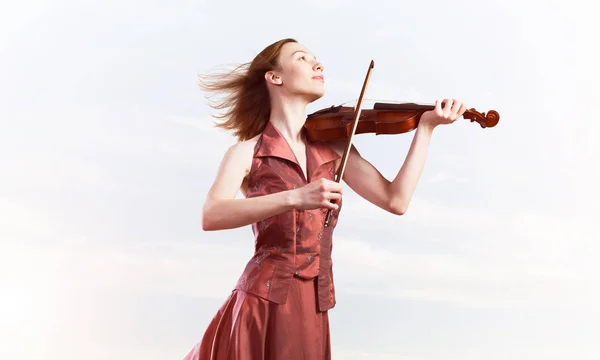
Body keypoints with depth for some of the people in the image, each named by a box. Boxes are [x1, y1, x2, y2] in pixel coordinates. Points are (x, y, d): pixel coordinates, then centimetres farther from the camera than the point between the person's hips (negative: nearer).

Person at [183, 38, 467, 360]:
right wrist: (294, 197, -32)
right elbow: (211, 216, -21)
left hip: (313, 306, 4)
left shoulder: (333, 148, 8)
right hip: (264, 301, -4)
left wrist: (426, 127, -4)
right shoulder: (247, 153, -4)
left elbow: (396, 200, -1)